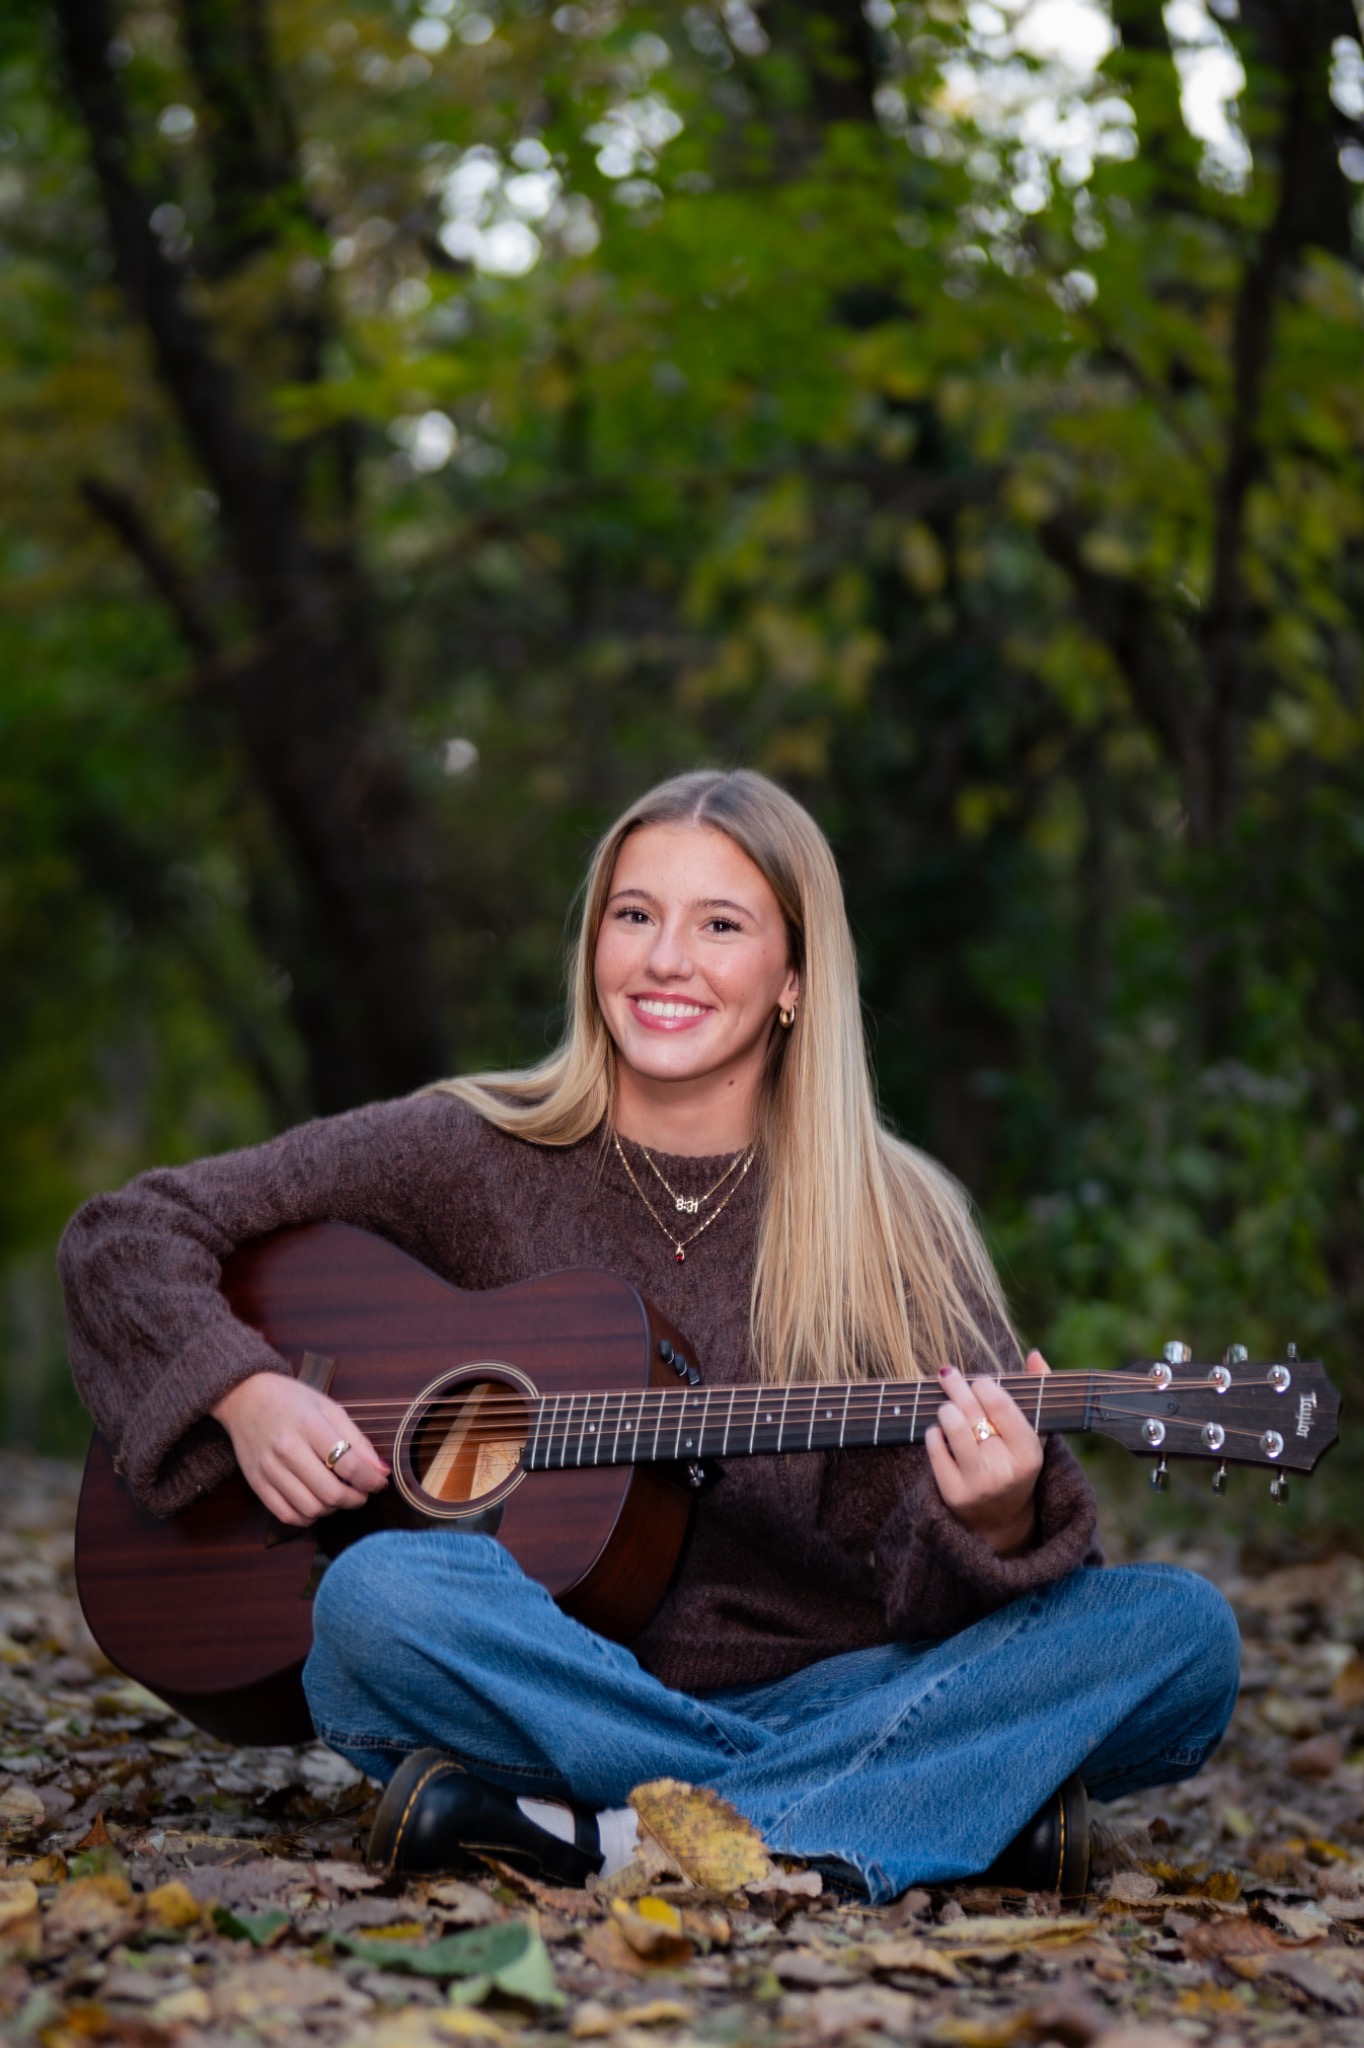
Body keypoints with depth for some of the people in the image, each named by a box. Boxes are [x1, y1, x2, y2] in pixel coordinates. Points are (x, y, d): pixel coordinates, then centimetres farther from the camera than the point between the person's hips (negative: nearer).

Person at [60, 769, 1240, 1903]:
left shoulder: (896, 1226, 4)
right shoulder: (476, 1155, 4)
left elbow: (925, 1602, -2)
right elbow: (128, 1232, 6)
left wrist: (992, 1527, -25)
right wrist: (248, 1396, -12)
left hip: (814, 1691, 1)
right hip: (537, 1696, -1)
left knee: (1181, 1631, -21)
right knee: (380, 1592, -33)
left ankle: (609, 1839, -29)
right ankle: (963, 1802, -26)